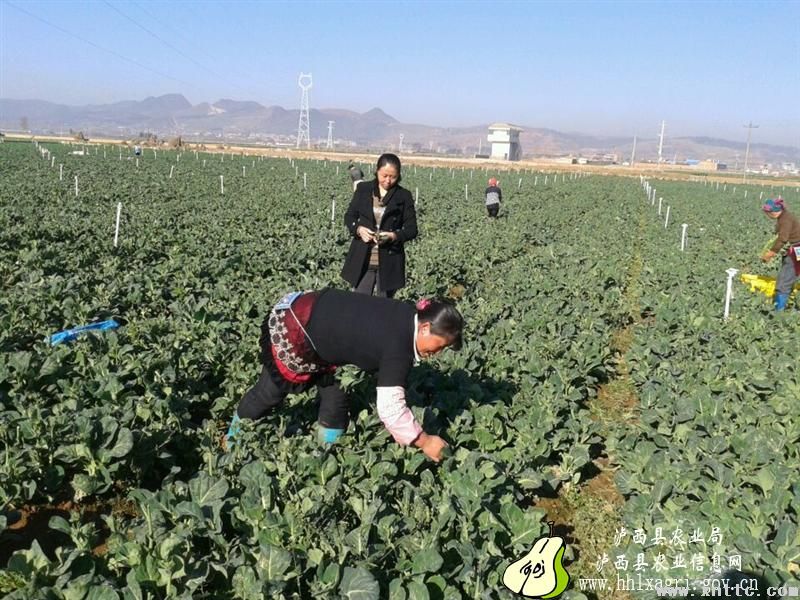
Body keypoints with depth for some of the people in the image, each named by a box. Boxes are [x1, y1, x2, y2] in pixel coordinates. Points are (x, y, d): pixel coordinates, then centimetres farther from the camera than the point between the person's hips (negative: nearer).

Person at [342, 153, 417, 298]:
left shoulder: (404, 196, -1)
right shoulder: (363, 189, 3)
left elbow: (411, 229, -1)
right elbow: (349, 216, 9)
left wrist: (395, 236, -21)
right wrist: (358, 229, -12)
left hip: (389, 262, -1)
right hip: (362, 261, 1)